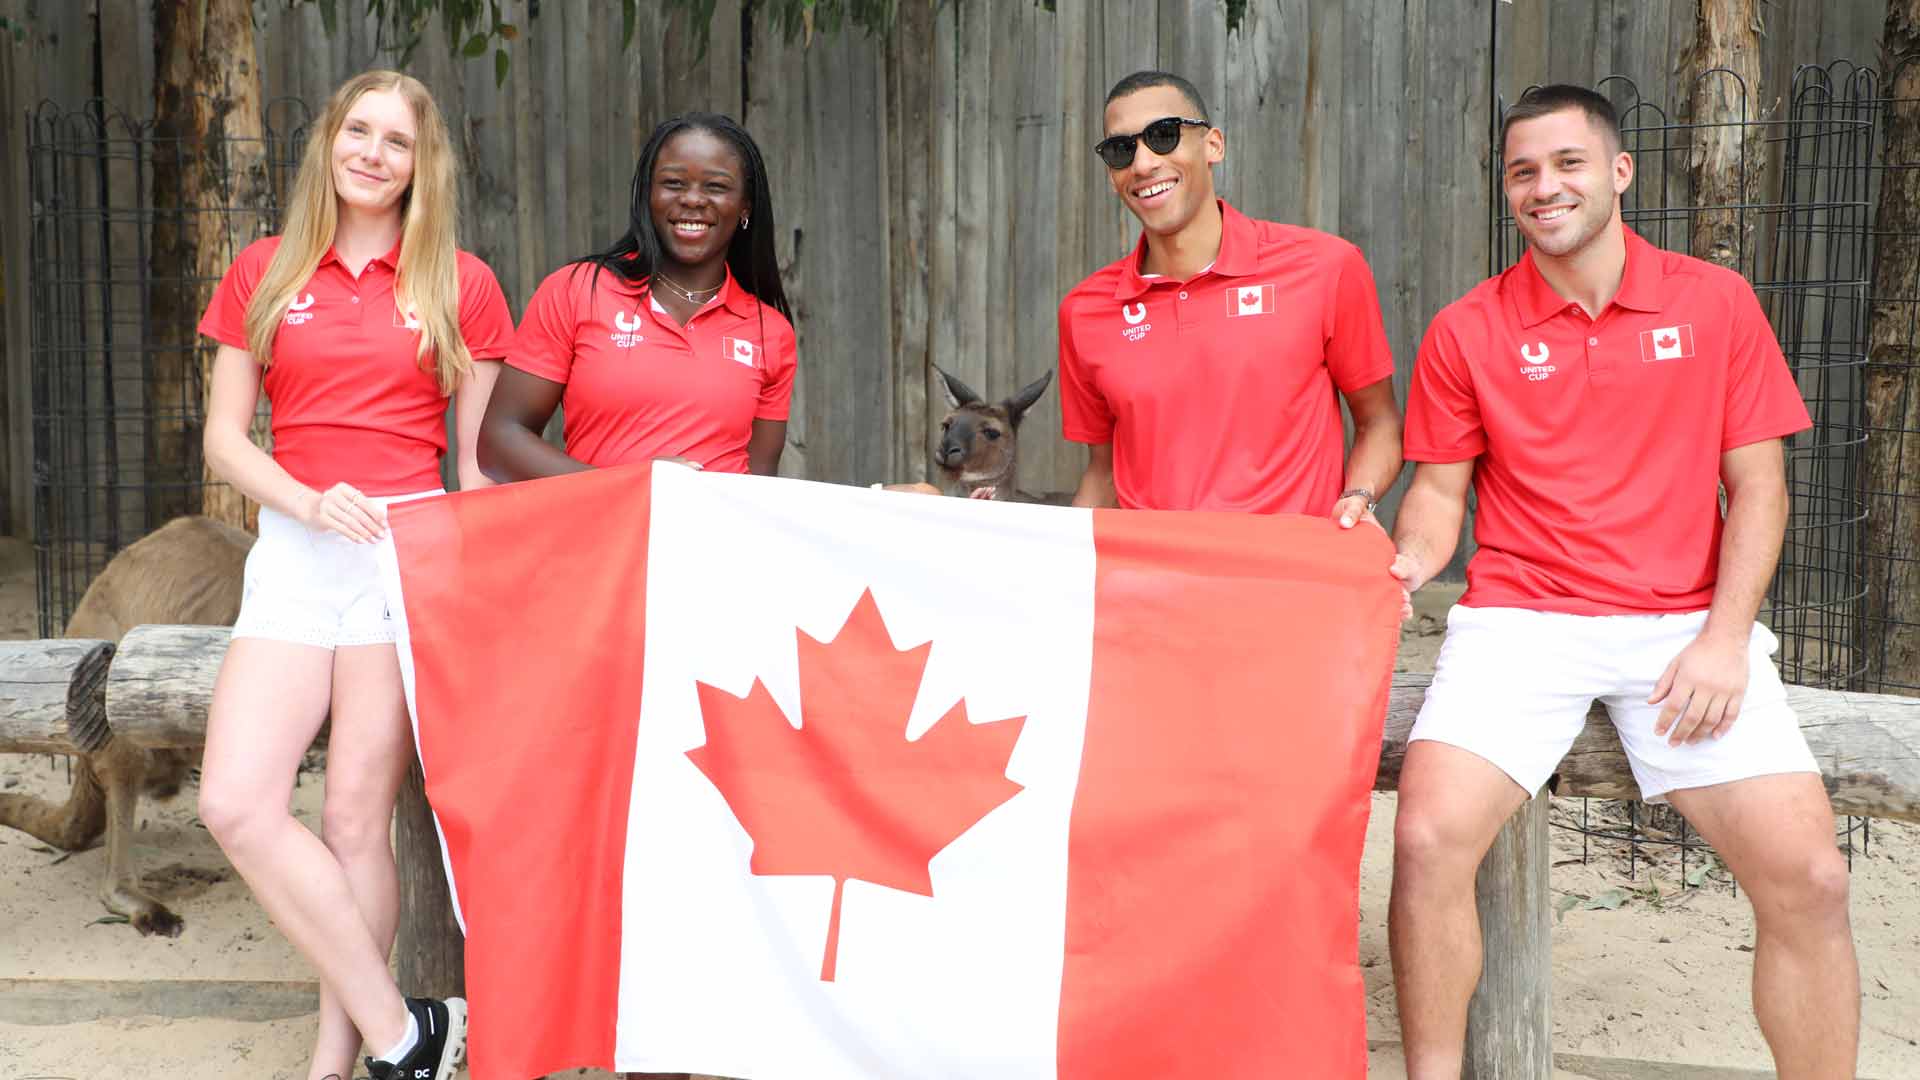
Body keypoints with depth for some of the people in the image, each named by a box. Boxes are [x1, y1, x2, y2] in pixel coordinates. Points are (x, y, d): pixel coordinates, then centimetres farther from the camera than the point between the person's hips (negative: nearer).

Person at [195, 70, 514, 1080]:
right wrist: (309, 501, -10)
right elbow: (223, 438, 9)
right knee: (235, 800, -11)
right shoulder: (263, 272, 11)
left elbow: (480, 453, 7)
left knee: (356, 817, -3)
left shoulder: (462, 285, 5)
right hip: (293, 550, 3)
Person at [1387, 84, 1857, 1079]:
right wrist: (1405, 561, -13)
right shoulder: (1467, 331, 5)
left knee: (1809, 880, -10)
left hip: (1686, 624, 1)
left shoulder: (1715, 301, 7)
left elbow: (1756, 484, 6)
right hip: (1521, 619, -1)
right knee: (1427, 839, -21)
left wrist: (1725, 635, -6)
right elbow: (1440, 490, 10)